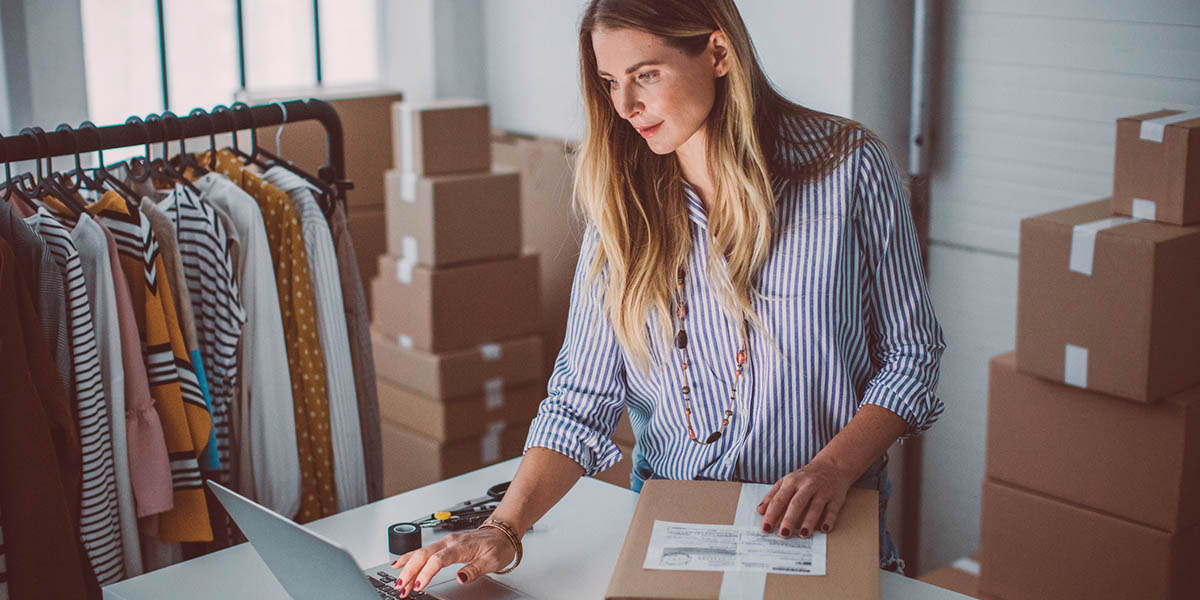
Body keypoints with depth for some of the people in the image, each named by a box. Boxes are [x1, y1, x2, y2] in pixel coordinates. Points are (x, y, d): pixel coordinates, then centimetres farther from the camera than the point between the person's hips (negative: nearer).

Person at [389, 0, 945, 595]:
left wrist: (833, 469, -14)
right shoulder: (624, 201, 2)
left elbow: (911, 354, 1)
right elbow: (582, 395, -1)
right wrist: (506, 528, -15)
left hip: (825, 531, -2)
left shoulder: (847, 169, -6)